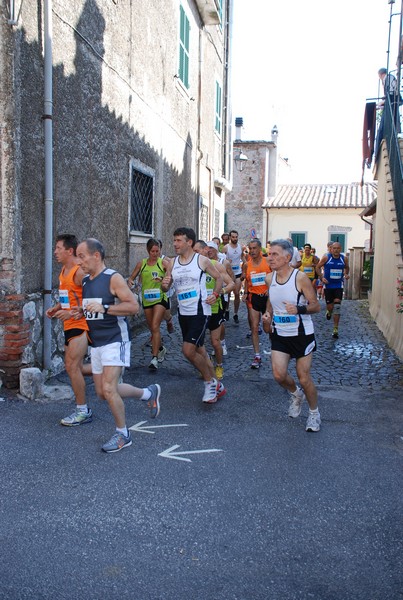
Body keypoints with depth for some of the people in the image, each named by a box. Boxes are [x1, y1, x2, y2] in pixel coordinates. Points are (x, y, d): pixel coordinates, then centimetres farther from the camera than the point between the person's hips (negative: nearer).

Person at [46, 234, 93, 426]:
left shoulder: (79, 272, -16)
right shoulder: (64, 270, 12)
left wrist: (71, 312, -26)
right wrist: (56, 308, 8)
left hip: (80, 325, -9)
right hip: (69, 325, 9)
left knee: (72, 367, -7)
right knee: (74, 367, 13)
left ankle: (82, 412, 5)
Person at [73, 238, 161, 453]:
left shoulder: (113, 278, -13)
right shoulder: (85, 281, 10)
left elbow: (134, 306, -19)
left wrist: (104, 308, -26)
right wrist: (82, 311, 4)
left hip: (115, 340, -9)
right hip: (96, 342, 9)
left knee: (108, 389, -15)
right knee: (102, 392, 11)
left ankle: (123, 434, 7)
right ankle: (148, 393, 30)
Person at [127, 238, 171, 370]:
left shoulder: (163, 262, -4)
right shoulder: (141, 263, 7)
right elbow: (132, 277, 14)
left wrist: (165, 280, -34)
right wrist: (130, 281, -9)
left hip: (160, 298, -4)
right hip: (147, 299, 4)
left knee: (155, 326, -15)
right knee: (152, 328, 15)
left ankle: (155, 358, -12)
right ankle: (161, 348, 41)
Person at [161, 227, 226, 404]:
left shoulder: (202, 260, -7)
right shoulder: (173, 263, 6)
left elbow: (219, 278, 5)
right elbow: (166, 287, 10)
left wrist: (215, 294, -10)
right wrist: (164, 285, -13)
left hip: (200, 311, -6)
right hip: (183, 312, 6)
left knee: (188, 350, -16)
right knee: (199, 350, 13)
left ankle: (210, 382, 6)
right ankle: (217, 386, 28)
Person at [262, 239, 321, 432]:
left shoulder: (300, 278, -17)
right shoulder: (269, 278, -1)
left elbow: (316, 306, -14)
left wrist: (299, 309, -32)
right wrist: (267, 315, 2)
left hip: (301, 334, -4)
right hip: (279, 334, 4)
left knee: (304, 378, 2)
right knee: (279, 375, -7)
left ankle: (314, 413, 27)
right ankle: (296, 394, 28)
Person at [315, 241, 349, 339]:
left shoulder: (344, 258, -1)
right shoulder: (326, 257, -9)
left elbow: (347, 267, 18)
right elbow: (318, 267, 0)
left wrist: (346, 274, -2)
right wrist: (321, 277, -12)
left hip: (339, 285, 1)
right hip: (328, 285, -1)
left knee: (337, 306, -8)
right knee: (330, 306, 1)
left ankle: (335, 329, -2)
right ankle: (328, 311, 43)